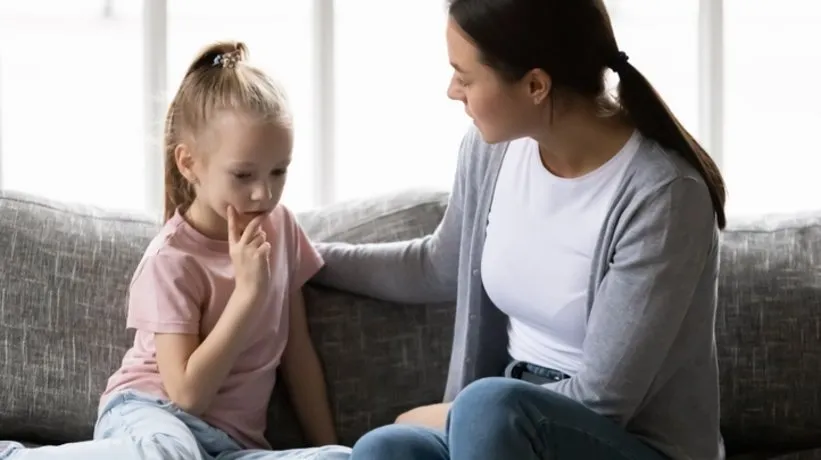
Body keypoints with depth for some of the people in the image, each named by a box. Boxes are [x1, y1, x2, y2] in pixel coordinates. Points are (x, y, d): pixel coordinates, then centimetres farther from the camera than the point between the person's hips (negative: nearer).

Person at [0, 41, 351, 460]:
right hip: (150, 416, -6)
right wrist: (248, 291, -19)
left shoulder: (280, 228, 9)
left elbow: (298, 353, 16)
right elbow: (188, 393, -18)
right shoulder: (173, 260, -11)